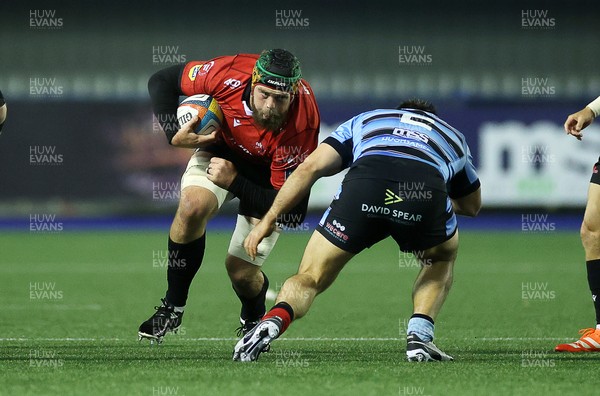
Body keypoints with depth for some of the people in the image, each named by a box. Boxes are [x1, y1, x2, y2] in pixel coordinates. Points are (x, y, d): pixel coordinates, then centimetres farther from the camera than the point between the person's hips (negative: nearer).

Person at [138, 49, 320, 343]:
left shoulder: (302, 124, -37)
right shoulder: (228, 73, -32)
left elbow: (291, 210, -31)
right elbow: (161, 81, -13)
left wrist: (233, 181, -36)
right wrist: (173, 134, -25)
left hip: (269, 177, -1)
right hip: (222, 149, 2)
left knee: (241, 270, -11)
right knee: (193, 206, -30)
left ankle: (254, 319, 26)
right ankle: (172, 308, -13)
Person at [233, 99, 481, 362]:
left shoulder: (364, 121, 39)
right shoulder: (454, 136, 42)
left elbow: (310, 167, 23)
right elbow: (472, 206, 53)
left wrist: (269, 219, 23)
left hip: (364, 184, -1)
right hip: (428, 192, 1)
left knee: (309, 278, 10)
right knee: (441, 259, 34)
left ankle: (273, 320, -22)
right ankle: (419, 336, 13)